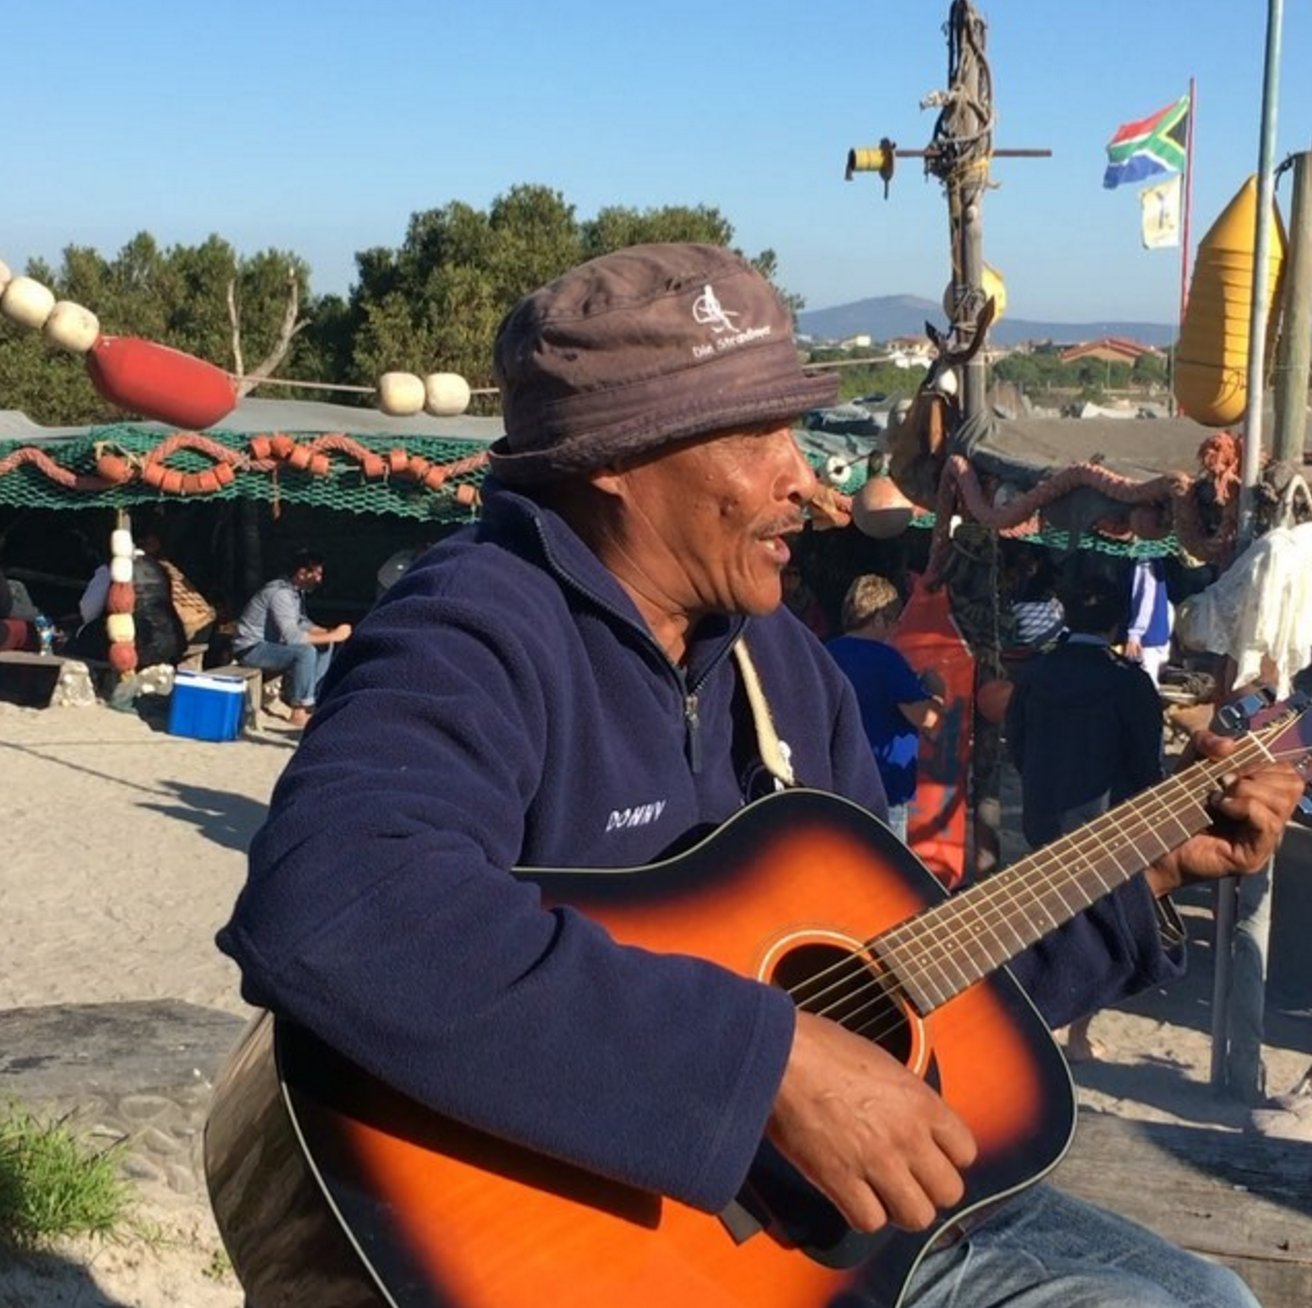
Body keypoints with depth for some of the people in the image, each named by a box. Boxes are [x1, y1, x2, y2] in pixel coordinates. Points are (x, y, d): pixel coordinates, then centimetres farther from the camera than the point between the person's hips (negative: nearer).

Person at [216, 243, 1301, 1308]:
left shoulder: (780, 659, 7)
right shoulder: (476, 635, -20)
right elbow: (326, 912, -42)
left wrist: (1149, 868, 10)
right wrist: (775, 1058, -37)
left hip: (815, 1202, 8)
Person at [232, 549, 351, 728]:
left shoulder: (297, 591, 5)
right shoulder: (280, 593, -25)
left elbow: (302, 622, 16)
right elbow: (292, 636, -33)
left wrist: (330, 632, -3)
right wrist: (332, 636, -27)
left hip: (270, 643, 10)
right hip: (250, 650, -10)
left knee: (325, 646, 7)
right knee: (305, 651, -31)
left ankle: (309, 698, 6)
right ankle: (299, 711, -20)